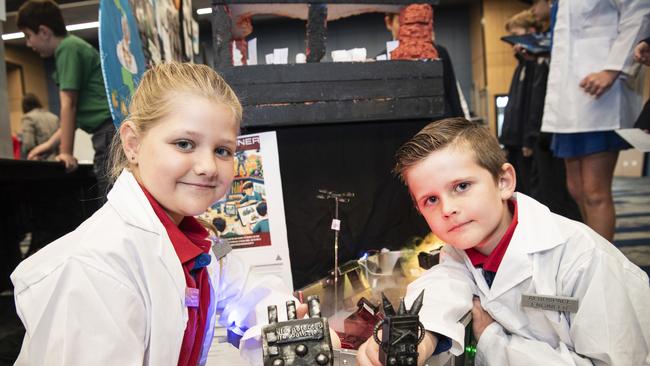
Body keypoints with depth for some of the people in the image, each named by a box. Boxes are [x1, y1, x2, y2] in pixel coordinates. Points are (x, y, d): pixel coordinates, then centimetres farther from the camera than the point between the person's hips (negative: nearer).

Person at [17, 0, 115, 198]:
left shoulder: (67, 47, -5)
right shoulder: (74, 45, 23)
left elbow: (68, 105, -8)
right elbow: (76, 109, 24)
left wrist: (66, 152, -3)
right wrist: (50, 143, 25)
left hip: (110, 131, -9)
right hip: (111, 131, 9)